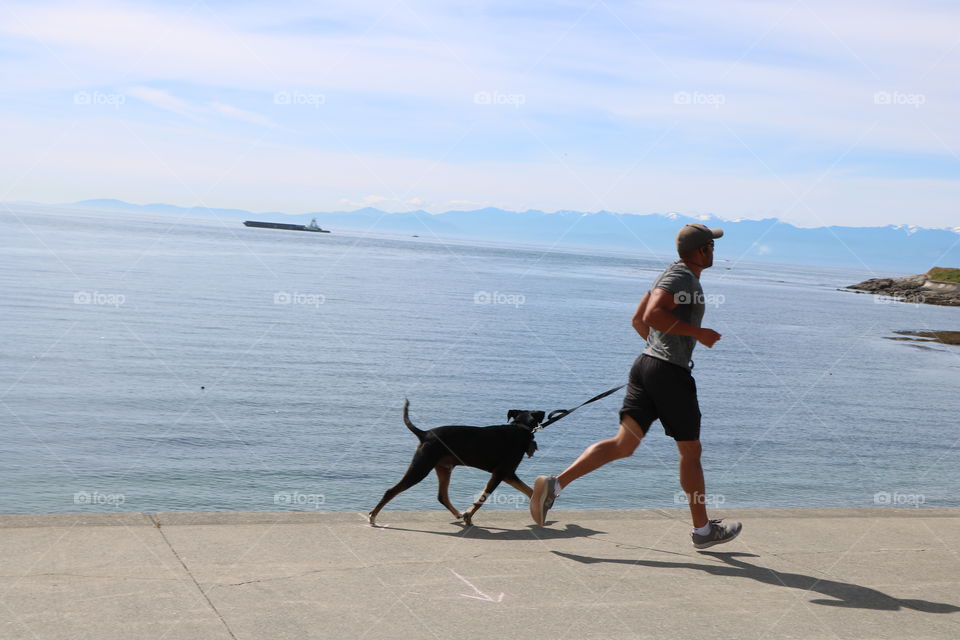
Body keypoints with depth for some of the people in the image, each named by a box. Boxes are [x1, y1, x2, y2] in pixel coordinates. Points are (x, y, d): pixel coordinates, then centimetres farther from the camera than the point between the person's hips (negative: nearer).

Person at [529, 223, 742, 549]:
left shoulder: (669, 274, 18)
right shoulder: (682, 276, -12)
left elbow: (637, 320, 24)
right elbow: (651, 316, -25)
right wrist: (697, 332, -20)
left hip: (646, 363, 8)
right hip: (672, 374, -8)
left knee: (624, 444, 1)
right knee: (690, 452, 7)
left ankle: (555, 484, -14)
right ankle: (703, 530, 20)